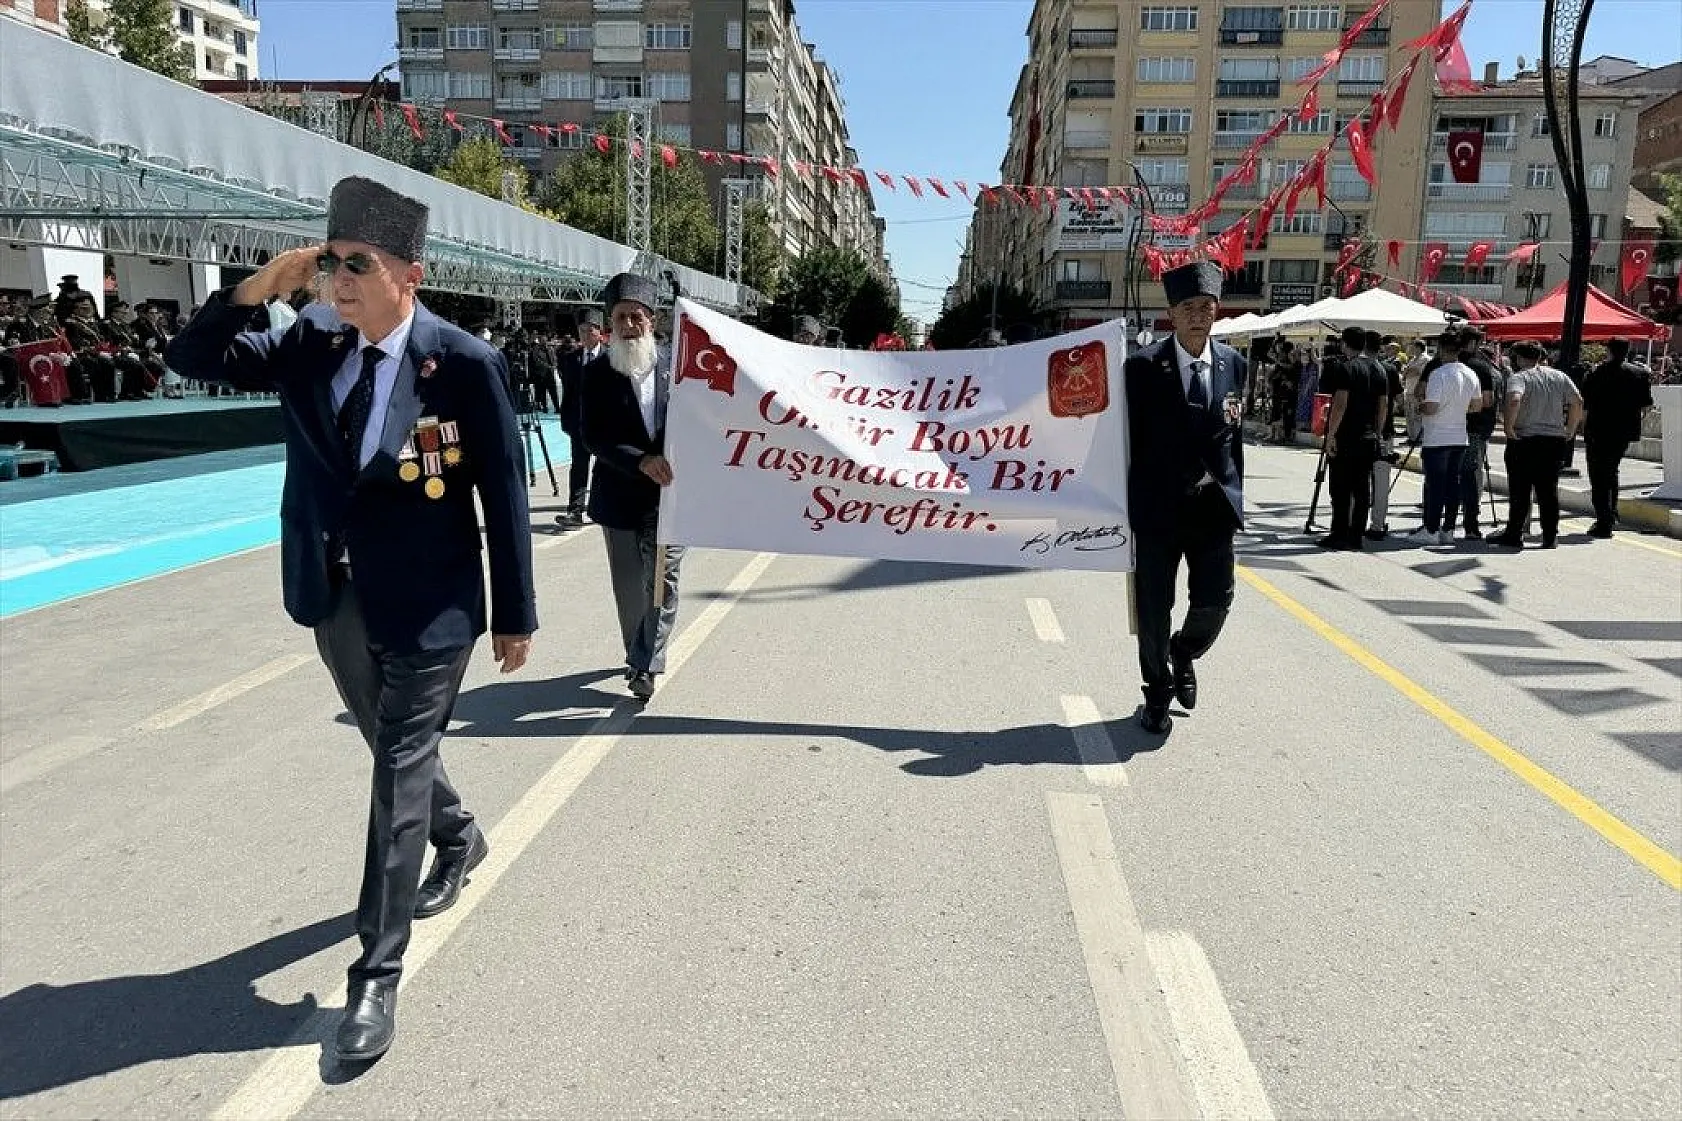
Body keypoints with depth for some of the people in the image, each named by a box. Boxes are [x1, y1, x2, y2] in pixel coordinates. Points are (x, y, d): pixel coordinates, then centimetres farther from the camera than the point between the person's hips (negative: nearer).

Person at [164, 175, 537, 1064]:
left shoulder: (464, 364, -15)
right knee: (398, 754, 23)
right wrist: (259, 287, -14)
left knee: (399, 775, 0)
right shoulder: (310, 345, 0)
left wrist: (515, 615, -7)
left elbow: (504, 496, -11)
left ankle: (377, 972, 9)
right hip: (335, 599, 6)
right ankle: (458, 839, 52)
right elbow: (190, 360, 2)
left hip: (426, 607, -6)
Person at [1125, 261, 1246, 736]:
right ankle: (1157, 692, 25)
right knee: (1153, 608, 5)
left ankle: (1184, 654, 34)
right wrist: (1129, 502, -4)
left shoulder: (1234, 364, 5)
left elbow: (1235, 435, 11)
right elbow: (1129, 437, -4)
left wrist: (1233, 495, 9)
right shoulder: (1143, 365, -7)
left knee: (1215, 602, 2)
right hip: (1158, 506, -3)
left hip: (1213, 504, 3)